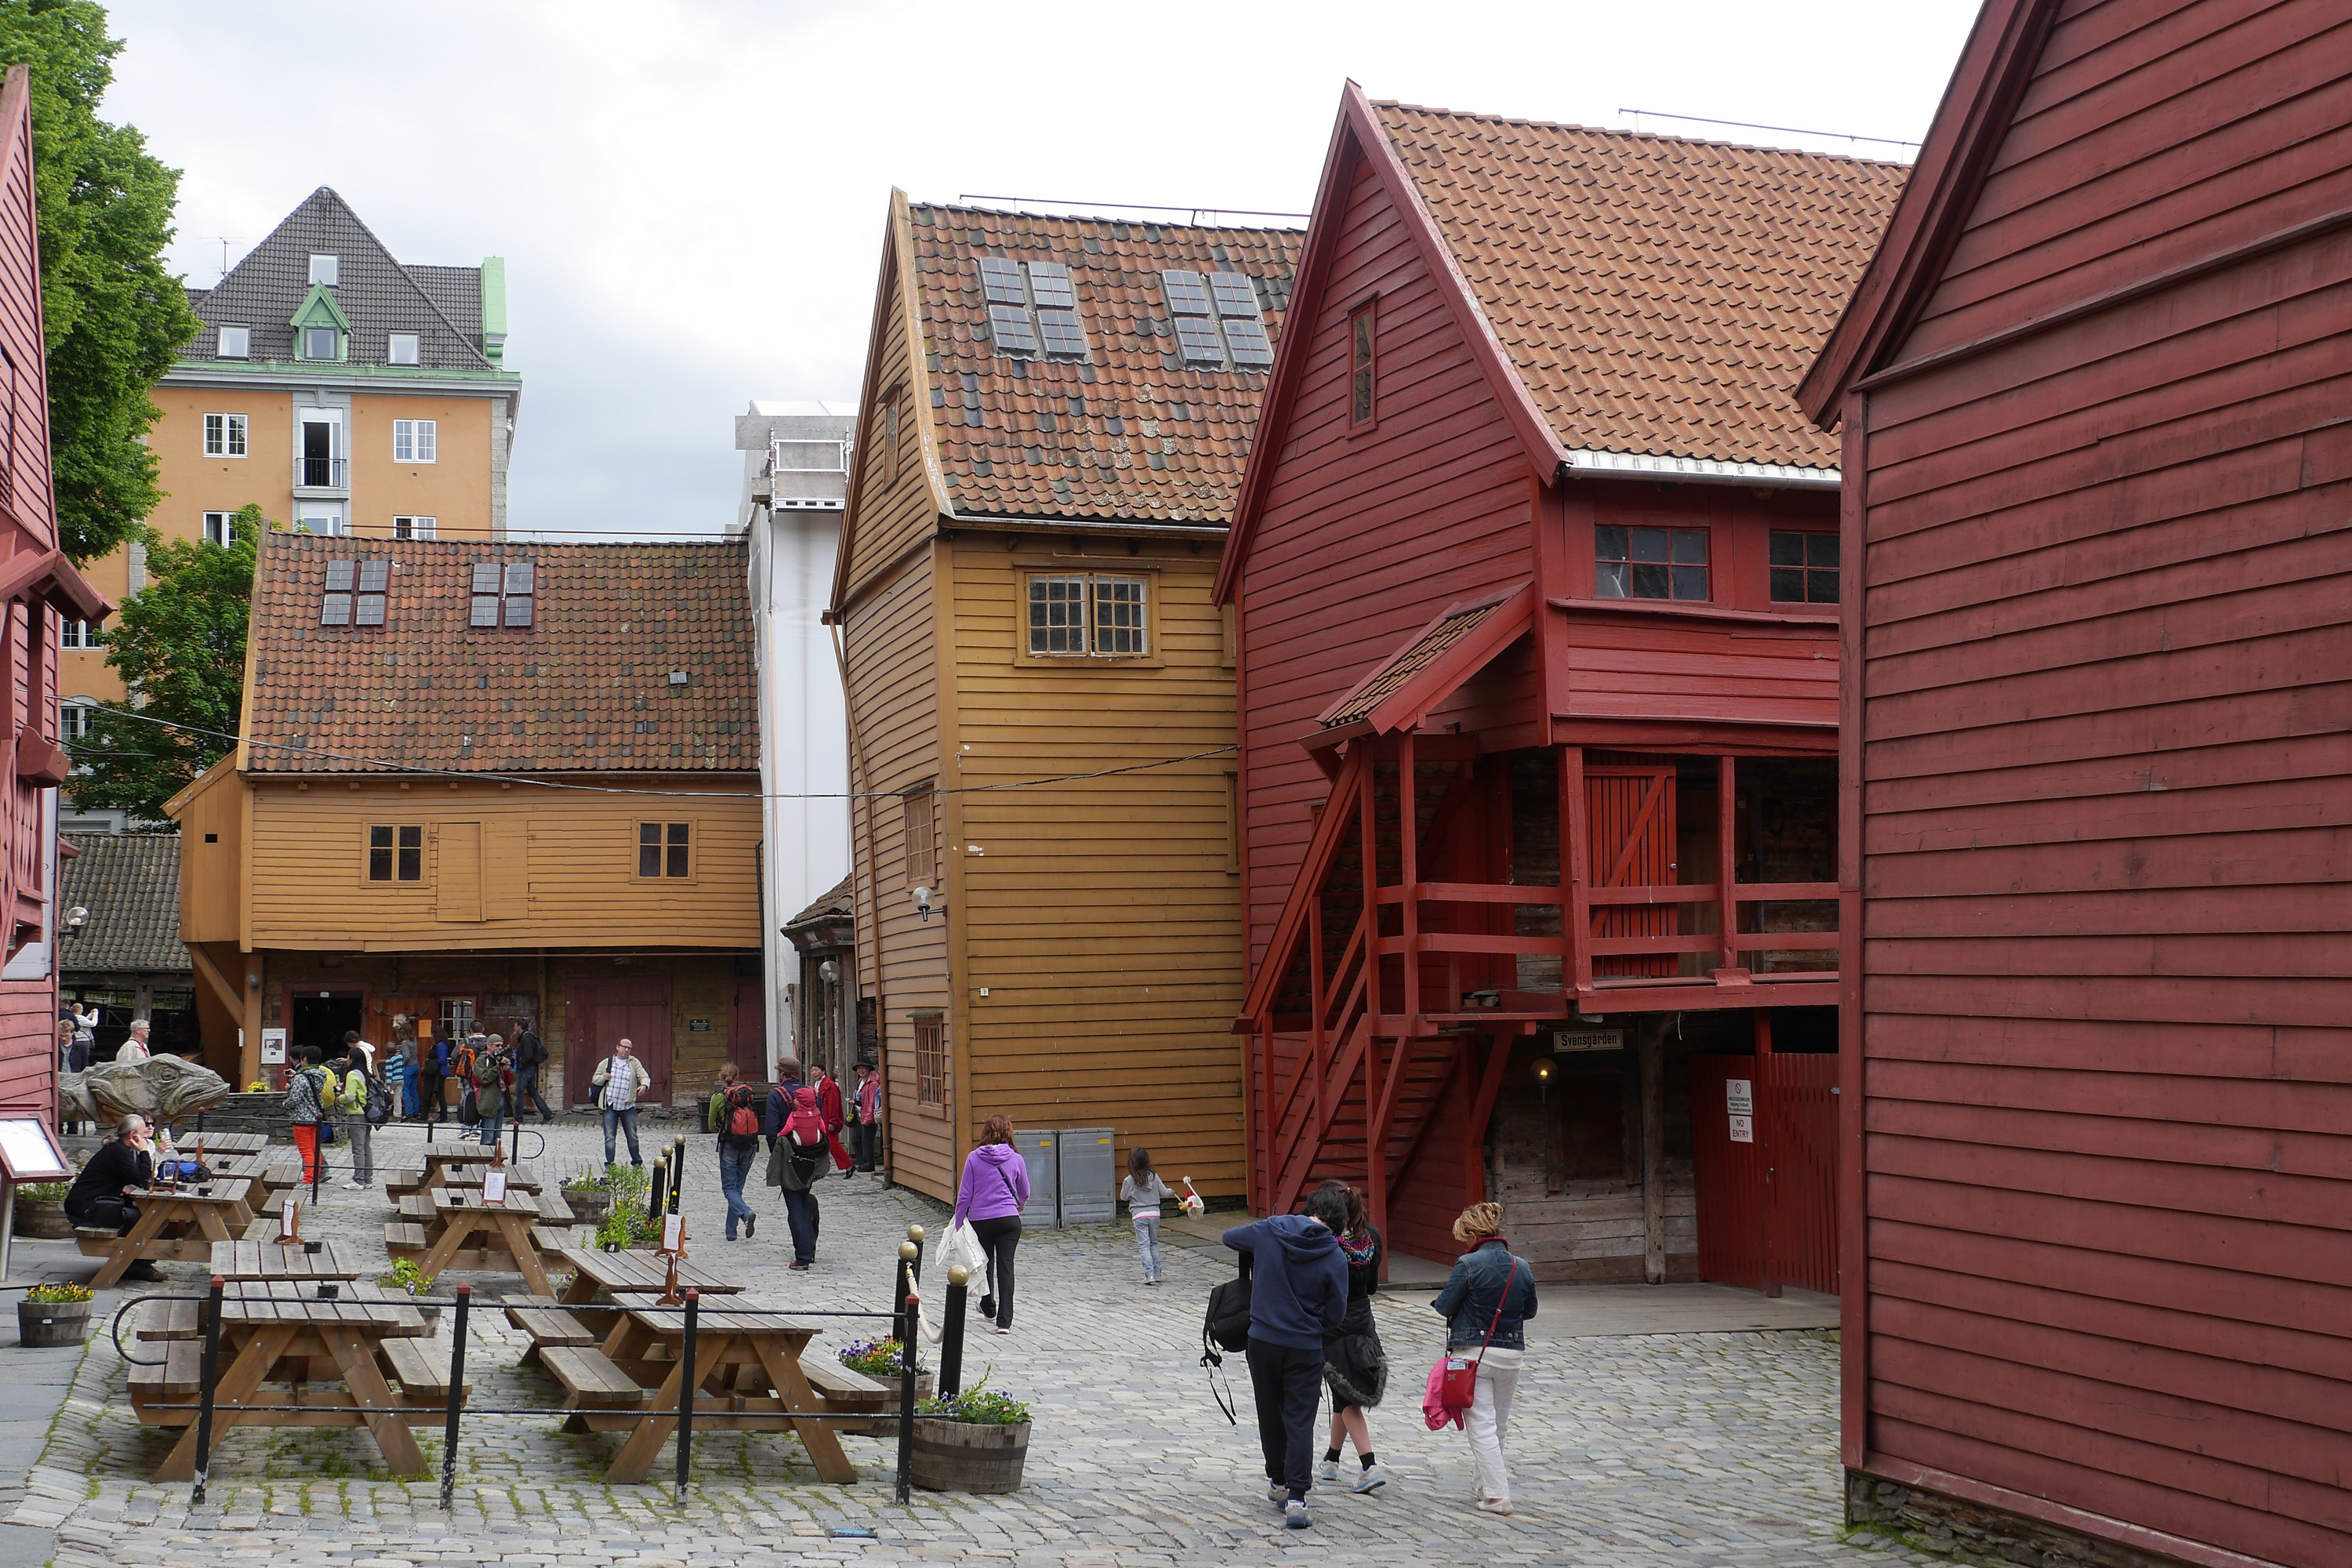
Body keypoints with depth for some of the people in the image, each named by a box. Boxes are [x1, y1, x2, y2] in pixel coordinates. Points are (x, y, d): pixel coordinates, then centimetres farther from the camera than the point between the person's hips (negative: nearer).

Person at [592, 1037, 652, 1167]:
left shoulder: (634, 1063, 6)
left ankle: (637, 1163, 23)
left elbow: (645, 1077, -4)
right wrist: (603, 1078, -10)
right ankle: (609, 1165, 8)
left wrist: (644, 1085, -27)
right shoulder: (606, 1063, 8)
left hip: (628, 1107, 0)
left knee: (632, 1136, 8)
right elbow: (595, 1080, 13)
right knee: (609, 1137, 0)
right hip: (610, 1107, 0)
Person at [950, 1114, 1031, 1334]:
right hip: (1008, 1219, 0)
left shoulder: (974, 1158, -5)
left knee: (985, 1265, 20)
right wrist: (1020, 1205, 35)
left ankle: (988, 1308, 40)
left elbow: (965, 1194, -3)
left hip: (980, 1219, 1)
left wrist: (958, 1221, 9)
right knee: (1005, 1266, -1)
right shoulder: (1016, 1159, -2)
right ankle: (1004, 1321, -9)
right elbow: (1024, 1193, 11)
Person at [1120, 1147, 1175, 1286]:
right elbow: (1164, 1192, 4)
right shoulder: (1154, 1177, -2)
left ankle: (1150, 1275, -13)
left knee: (1144, 1246, -3)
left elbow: (1124, 1197, 2)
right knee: (1154, 1244, 17)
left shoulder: (1129, 1181, -10)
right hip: (1154, 1213, 3)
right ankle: (1157, 1273, 18)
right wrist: (1171, 1191, 26)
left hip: (1139, 1215, -3)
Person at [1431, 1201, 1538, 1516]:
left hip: (1474, 1352, -5)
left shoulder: (1468, 1265, -14)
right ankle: (1485, 1483, 30)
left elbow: (1446, 1306, -9)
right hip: (1512, 1354, 5)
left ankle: (1497, 1496, -5)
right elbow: (1530, 1310, 13)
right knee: (1498, 1424, 18)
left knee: (1481, 1425, -1)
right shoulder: (1522, 1268, 2)